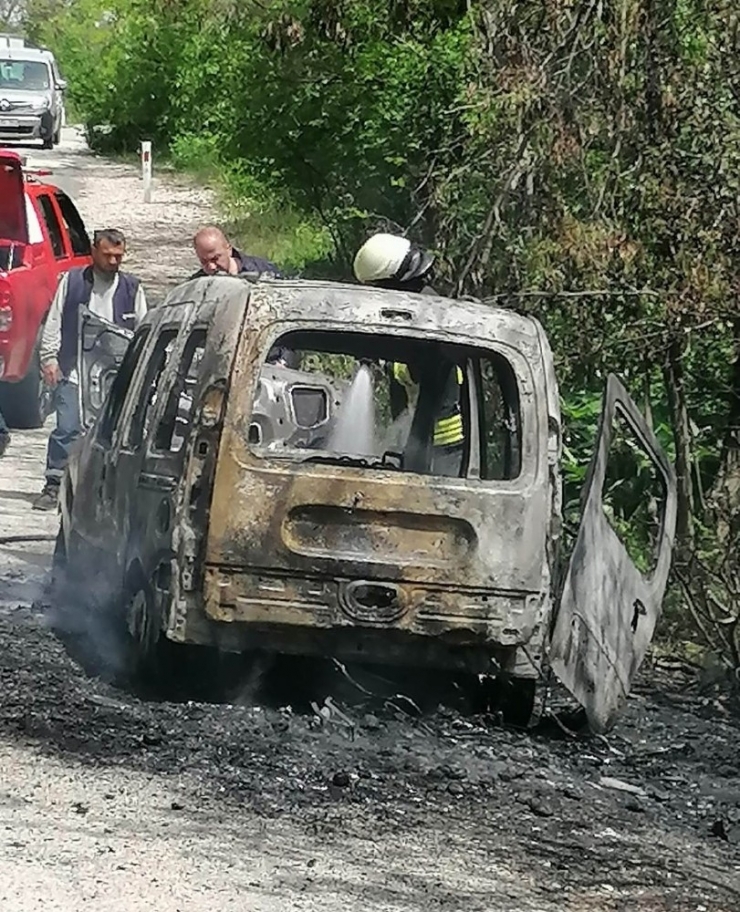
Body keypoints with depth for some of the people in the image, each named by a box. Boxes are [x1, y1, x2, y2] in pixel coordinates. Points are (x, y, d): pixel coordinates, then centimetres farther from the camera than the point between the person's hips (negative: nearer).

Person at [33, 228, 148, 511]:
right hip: (73, 371, -1)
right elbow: (54, 322, 7)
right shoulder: (72, 281, 5)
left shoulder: (132, 288, 8)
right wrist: (49, 358, -1)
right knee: (67, 429, -7)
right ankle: (54, 485, 0)